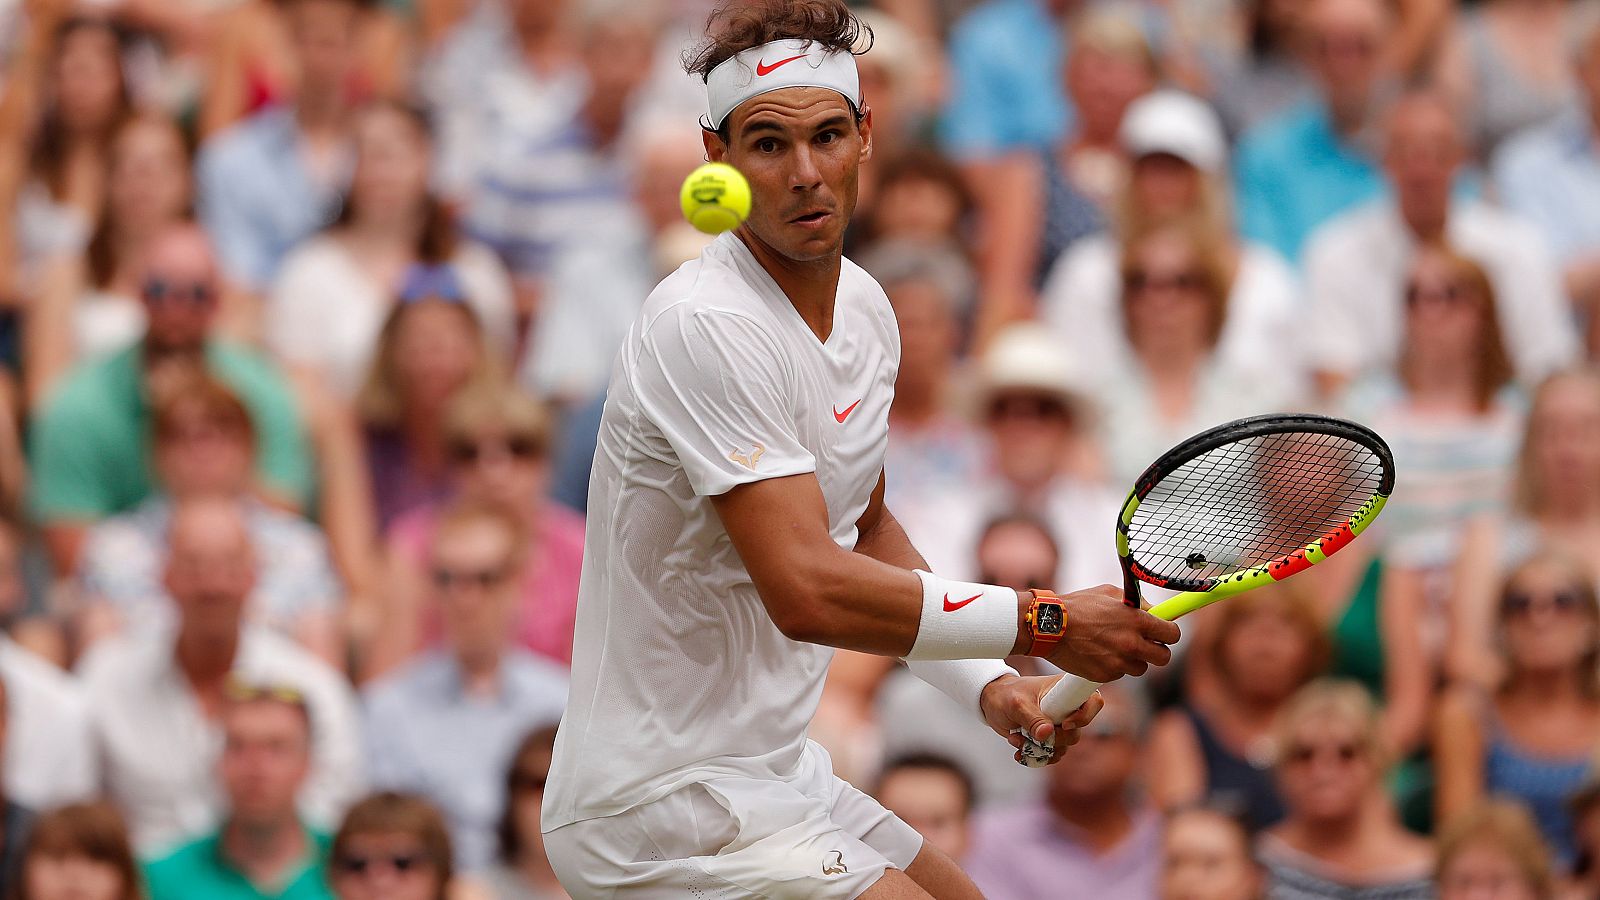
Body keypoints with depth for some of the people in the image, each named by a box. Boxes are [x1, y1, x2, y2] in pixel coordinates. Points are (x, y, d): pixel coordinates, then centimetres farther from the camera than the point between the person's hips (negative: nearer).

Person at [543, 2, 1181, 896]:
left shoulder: (866, 310, 7)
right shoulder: (704, 327, -22)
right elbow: (807, 590, -29)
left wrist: (990, 684, 8)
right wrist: (1045, 622, -23)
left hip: (776, 781, 10)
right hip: (661, 815, -10)